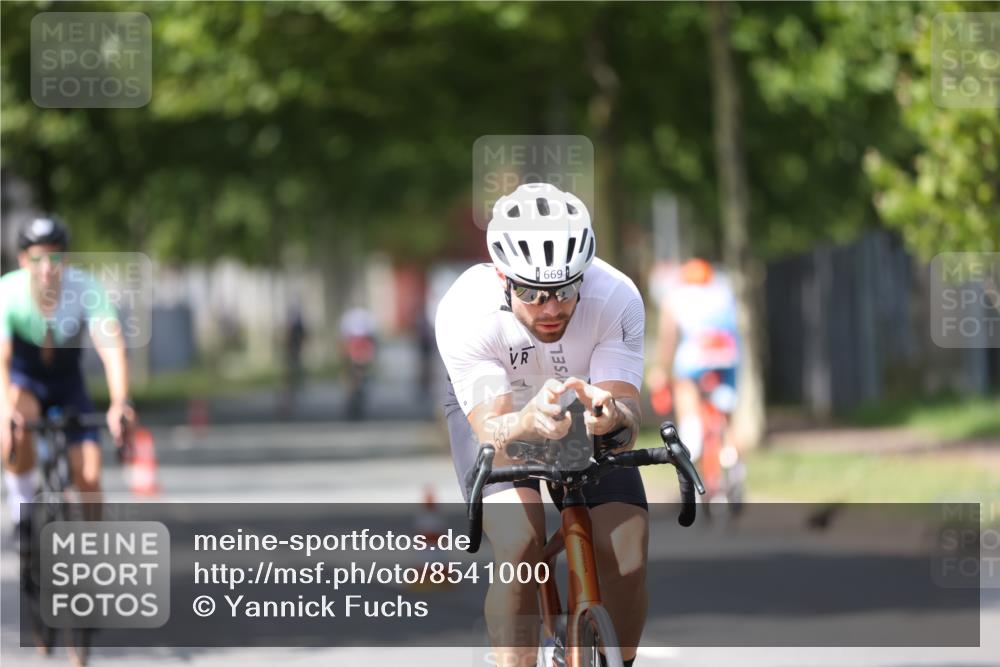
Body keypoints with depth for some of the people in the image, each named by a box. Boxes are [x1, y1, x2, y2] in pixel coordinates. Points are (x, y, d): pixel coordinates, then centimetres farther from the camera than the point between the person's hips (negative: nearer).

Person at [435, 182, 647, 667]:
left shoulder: (616, 299, -32)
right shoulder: (465, 312, -35)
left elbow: (629, 420, -36)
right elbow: (492, 431, -40)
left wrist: (611, 415, -60)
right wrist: (529, 423, -63)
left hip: (584, 406, 2)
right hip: (494, 409, -2)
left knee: (626, 549, -18)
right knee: (518, 544, -27)